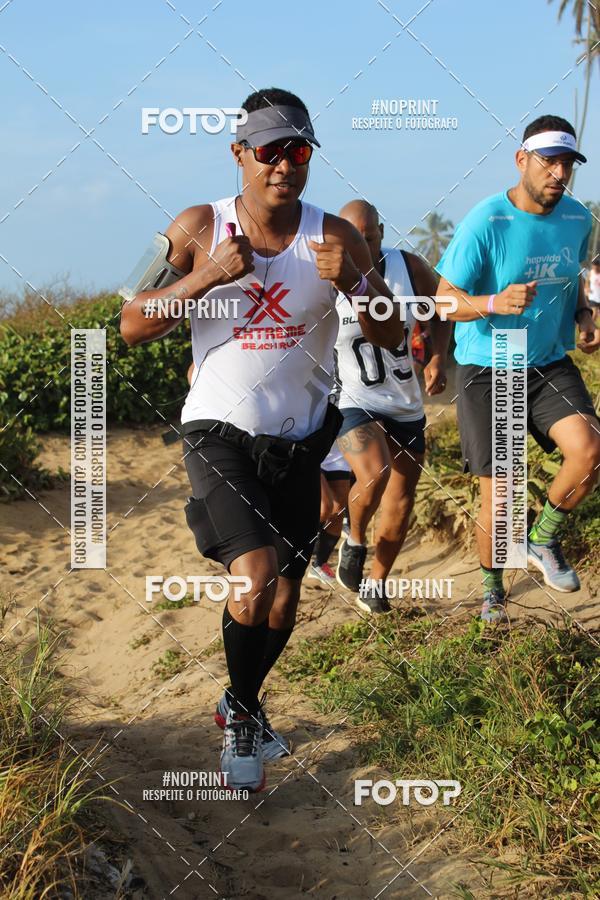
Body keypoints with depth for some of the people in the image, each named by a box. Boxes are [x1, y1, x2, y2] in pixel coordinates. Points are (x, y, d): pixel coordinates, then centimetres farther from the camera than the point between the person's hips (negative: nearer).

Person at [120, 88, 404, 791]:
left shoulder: (333, 236, -4)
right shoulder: (199, 228, -7)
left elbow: (390, 337, -4)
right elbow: (133, 327, -8)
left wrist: (350, 283, -24)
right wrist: (205, 277, -22)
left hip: (298, 440, 3)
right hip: (220, 431, -3)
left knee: (282, 601, 11)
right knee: (255, 574, -22)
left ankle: (242, 708, 41)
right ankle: (239, 715, 5)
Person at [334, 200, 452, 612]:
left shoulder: (409, 267, -6)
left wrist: (439, 358, -4)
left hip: (406, 407, 4)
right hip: (353, 404, -4)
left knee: (400, 506, 10)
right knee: (374, 475, -30)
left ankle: (375, 585, 32)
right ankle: (354, 541, 0)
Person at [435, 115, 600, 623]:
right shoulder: (486, 223, -17)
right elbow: (446, 299, -15)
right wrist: (496, 303, -34)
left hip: (550, 363, 4)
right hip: (487, 368, -4)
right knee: (497, 498, -2)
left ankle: (544, 541, 5)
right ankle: (491, 586, 25)